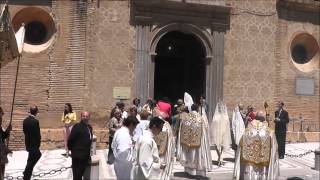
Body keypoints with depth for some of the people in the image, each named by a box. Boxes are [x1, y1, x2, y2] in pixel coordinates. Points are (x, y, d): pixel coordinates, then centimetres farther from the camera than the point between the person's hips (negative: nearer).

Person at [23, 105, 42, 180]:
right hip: (34, 144, -8)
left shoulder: (25, 120, 1)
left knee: (38, 155, 25)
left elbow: (24, 131, 8)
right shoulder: (35, 121, -22)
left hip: (28, 143, 8)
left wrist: (27, 141, 17)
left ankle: (27, 172, 30)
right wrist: (38, 144, -7)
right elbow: (37, 134, -20)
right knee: (31, 160, 6)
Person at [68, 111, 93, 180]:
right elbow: (70, 139, -16)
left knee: (81, 174, 18)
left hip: (85, 155, 8)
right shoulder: (77, 126, -16)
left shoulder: (89, 127, 10)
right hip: (78, 155, -8)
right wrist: (72, 149, -4)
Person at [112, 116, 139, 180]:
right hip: (123, 165, -9)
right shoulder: (125, 134, -24)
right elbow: (123, 152, -34)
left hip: (119, 163, 10)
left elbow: (113, 146, 17)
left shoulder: (119, 131, 7)